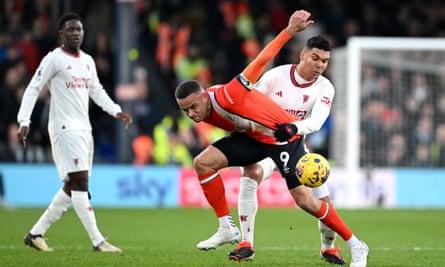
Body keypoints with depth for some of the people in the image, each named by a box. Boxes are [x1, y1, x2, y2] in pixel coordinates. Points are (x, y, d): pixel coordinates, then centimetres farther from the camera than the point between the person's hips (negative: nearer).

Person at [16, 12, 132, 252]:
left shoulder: (87, 61, 15)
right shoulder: (54, 59, -6)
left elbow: (96, 91, 24)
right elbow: (33, 89, -7)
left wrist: (116, 111, 11)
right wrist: (24, 122, -16)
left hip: (84, 129, 8)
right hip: (64, 129, -8)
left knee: (72, 188, 9)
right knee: (80, 182, -14)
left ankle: (36, 233, 17)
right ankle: (98, 241, -17)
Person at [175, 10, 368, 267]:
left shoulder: (227, 96, -31)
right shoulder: (206, 114, -7)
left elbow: (260, 62, -31)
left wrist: (290, 31, -33)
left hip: (283, 135, -7)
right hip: (253, 138, 7)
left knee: (305, 199, -13)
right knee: (203, 162, -10)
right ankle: (227, 228, -4)